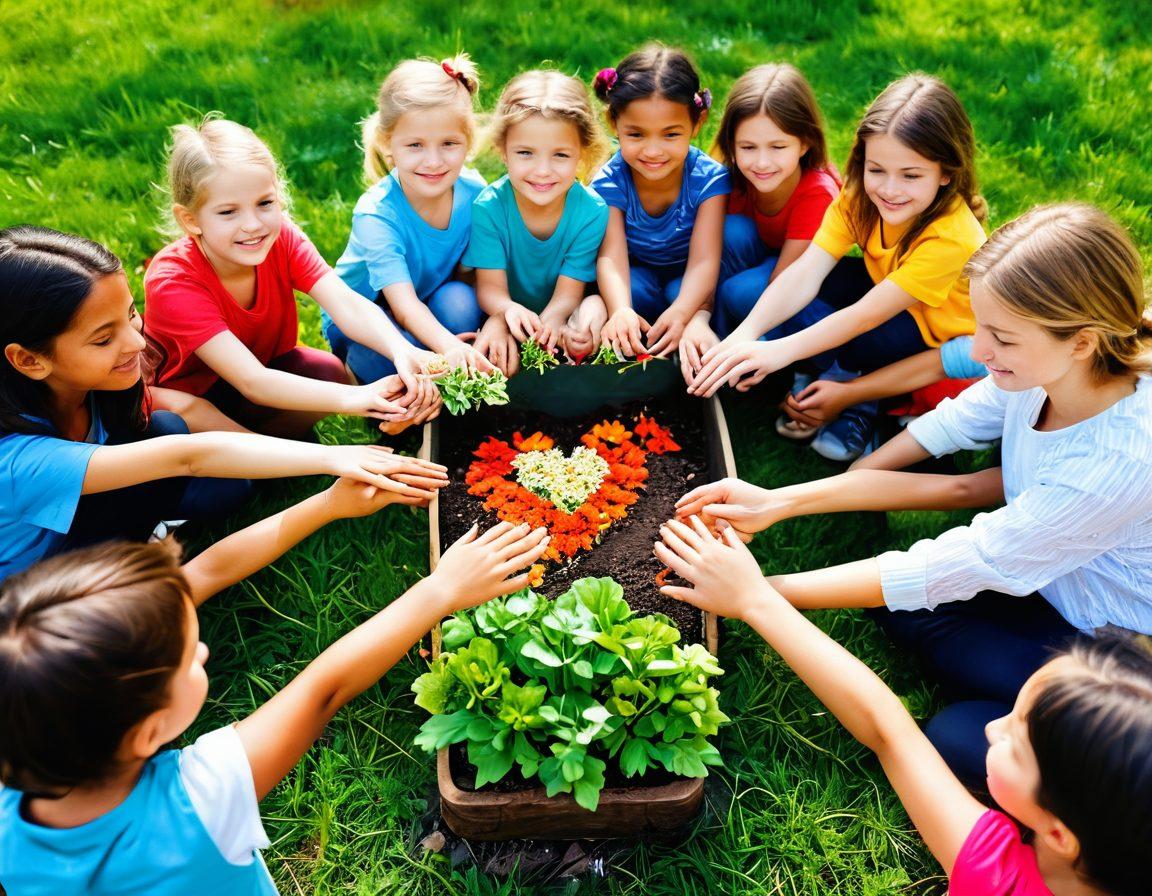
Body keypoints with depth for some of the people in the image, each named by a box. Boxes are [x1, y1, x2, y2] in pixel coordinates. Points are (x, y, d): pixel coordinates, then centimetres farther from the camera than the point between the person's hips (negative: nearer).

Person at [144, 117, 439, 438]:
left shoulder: (282, 238, -18)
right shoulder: (173, 282, -31)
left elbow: (347, 305, -33)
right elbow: (251, 382, -41)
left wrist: (402, 351, -55)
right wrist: (352, 398, -56)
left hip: (268, 366, 4)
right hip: (190, 398, -4)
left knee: (330, 372, -25)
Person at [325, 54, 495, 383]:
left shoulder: (473, 191, -17)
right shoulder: (376, 213, -30)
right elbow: (403, 304, -40)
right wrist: (448, 345, -61)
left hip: (432, 304, 4)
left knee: (459, 299, -28)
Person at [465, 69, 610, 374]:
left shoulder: (592, 211, -20)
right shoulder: (488, 207, -21)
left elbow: (568, 293, -20)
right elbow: (490, 286, -20)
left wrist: (550, 320, -45)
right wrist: (508, 310, -46)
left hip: (560, 314, 1)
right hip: (506, 311, 0)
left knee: (596, 305, -28)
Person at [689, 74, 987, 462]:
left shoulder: (951, 237, -34)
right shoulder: (860, 195, -18)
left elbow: (865, 316, -37)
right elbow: (805, 273, -29)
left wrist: (780, 351, -47)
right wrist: (746, 334, -45)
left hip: (938, 336, -5)